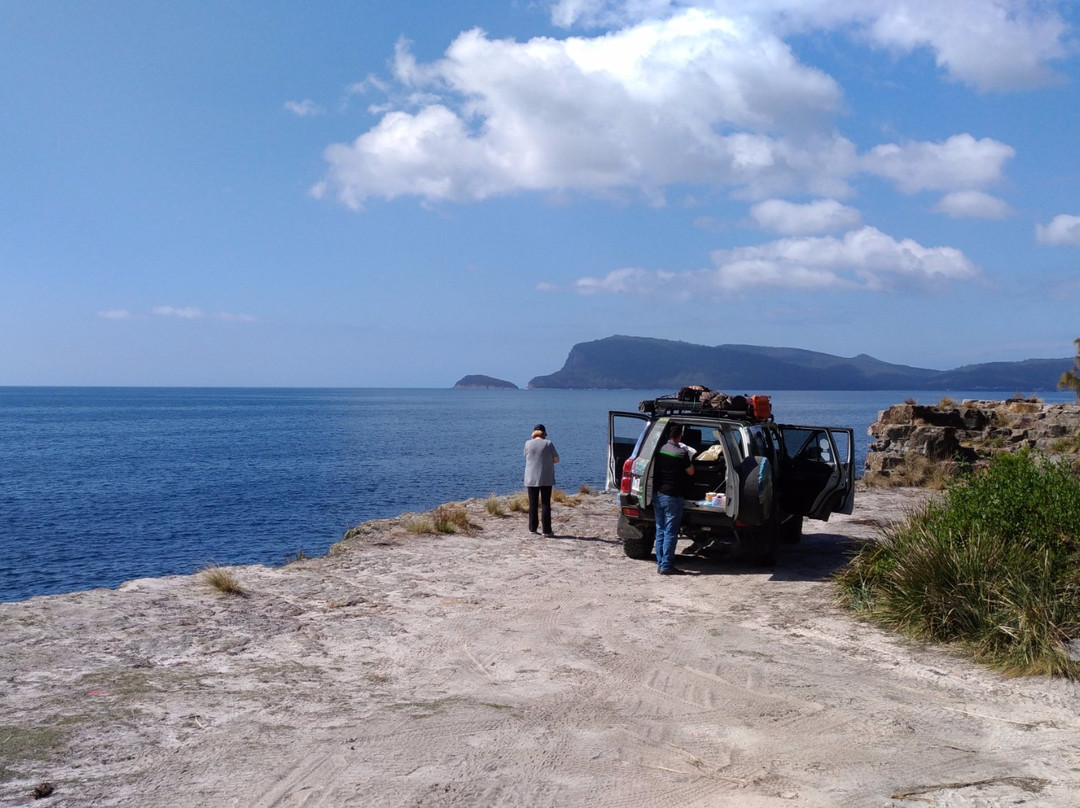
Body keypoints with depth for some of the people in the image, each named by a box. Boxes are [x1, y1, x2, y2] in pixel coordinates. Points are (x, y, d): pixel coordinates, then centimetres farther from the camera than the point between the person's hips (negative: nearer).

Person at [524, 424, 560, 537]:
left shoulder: (528, 443, 0)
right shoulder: (548, 444, -6)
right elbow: (556, 459, -1)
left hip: (531, 479, 2)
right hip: (546, 479, -2)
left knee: (533, 504, 10)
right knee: (545, 504, 1)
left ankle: (532, 529, 13)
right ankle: (547, 530, 0)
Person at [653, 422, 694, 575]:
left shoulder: (660, 449, 2)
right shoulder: (681, 453, -14)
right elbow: (690, 472, -4)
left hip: (657, 495, 6)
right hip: (672, 497, -6)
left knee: (660, 531, 13)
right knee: (670, 532, -1)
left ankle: (660, 563, 16)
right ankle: (666, 566, -1)